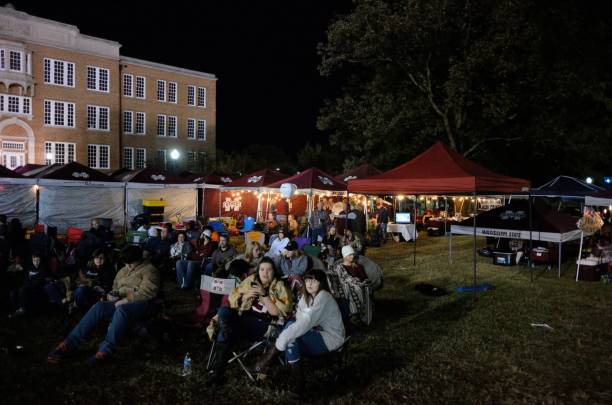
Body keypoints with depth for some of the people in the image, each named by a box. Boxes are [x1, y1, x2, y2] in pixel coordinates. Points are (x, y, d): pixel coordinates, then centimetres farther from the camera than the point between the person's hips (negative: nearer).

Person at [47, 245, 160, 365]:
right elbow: (115, 289, 29)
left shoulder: (148, 270, -1)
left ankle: (105, 351, -43)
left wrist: (124, 301, -16)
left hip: (142, 304, -6)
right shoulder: (123, 271, 21)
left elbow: (145, 292, -13)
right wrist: (113, 295, 5)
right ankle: (68, 345, -29)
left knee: (122, 310, -39)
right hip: (122, 304, 6)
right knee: (99, 307, -22)